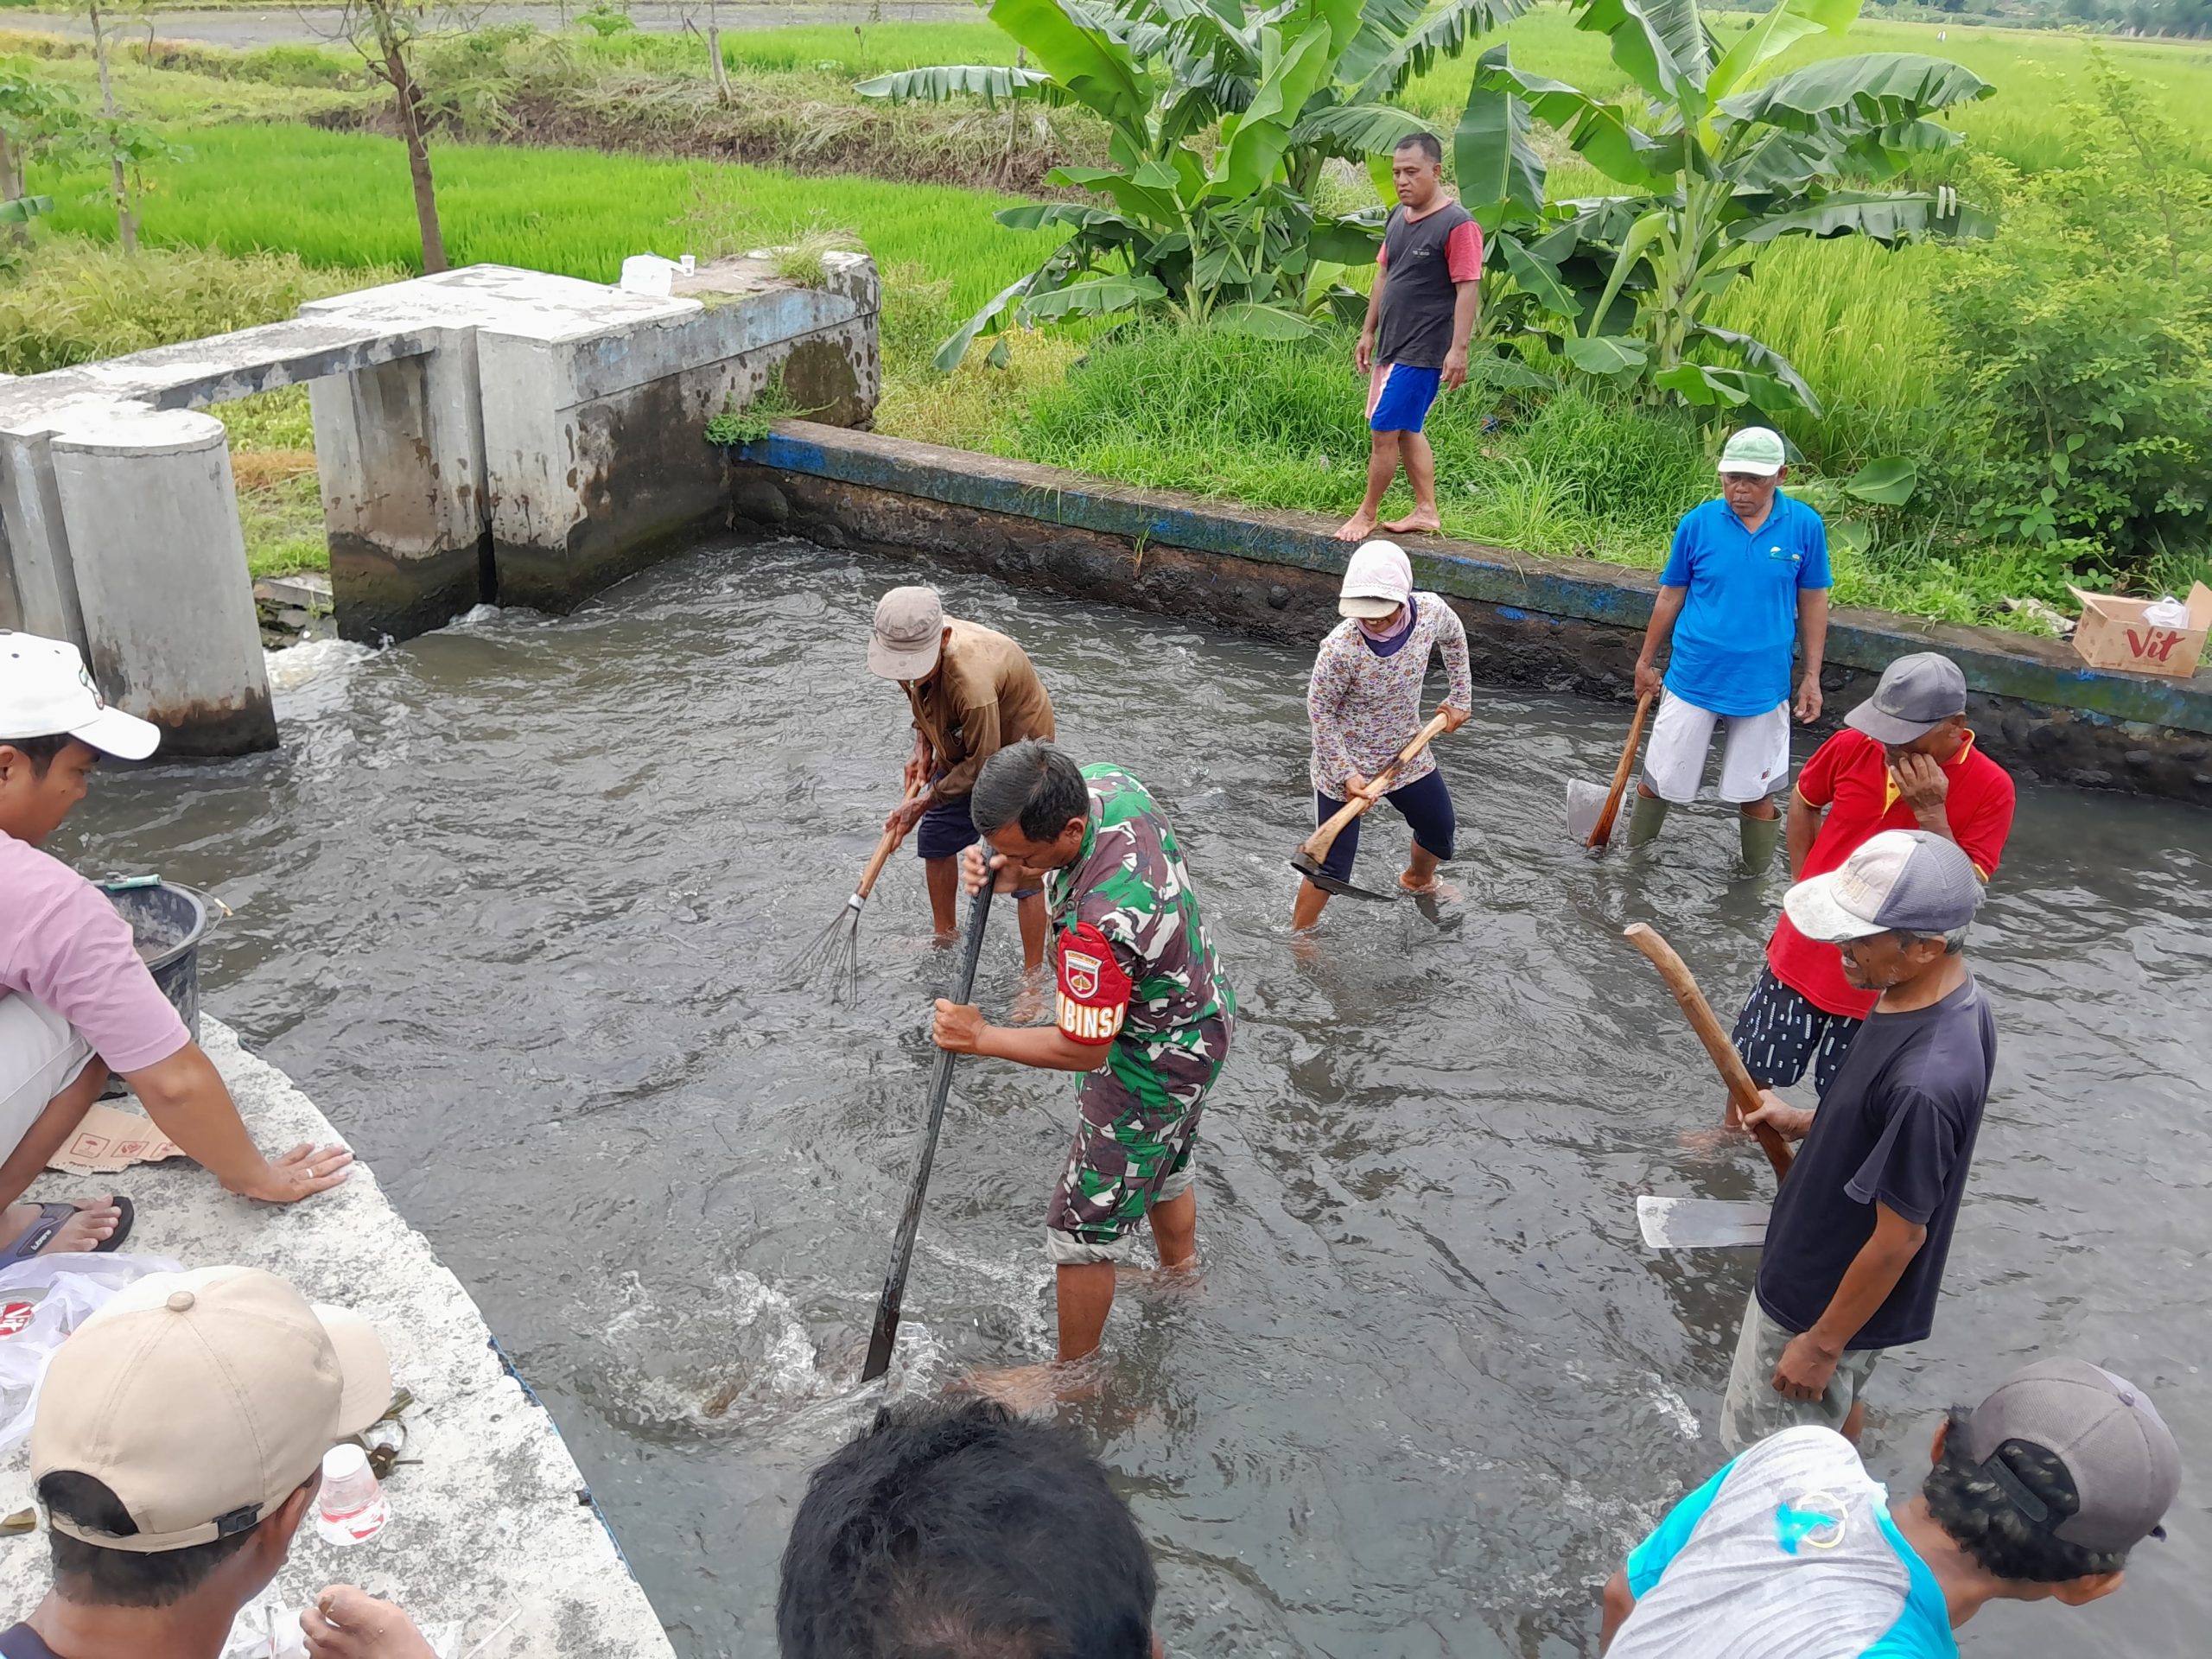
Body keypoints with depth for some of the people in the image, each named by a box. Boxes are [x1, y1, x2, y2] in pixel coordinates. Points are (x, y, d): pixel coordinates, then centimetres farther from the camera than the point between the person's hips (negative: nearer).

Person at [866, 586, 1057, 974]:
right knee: (935, 841, 17)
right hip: (960, 750, 8)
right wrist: (922, 747, -6)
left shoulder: (971, 679, -42)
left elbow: (982, 764, -28)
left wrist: (924, 802, -20)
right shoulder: (911, 646, -18)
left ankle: (1034, 976, 4)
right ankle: (944, 939, 39)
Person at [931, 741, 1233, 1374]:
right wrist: (1014, 875, -13)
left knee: (1082, 1228, 6)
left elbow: (1083, 1050, -27)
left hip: (1154, 1064, -9)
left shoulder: (1098, 924, -42)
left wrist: (980, 1038, -16)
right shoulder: (1101, 780, -17)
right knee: (1166, 1167, 33)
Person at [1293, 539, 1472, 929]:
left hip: (1406, 753, 6)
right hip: (1344, 761, -6)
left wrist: (1460, 697, 11)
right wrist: (1345, 772, -20)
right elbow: (1320, 711, -19)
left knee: (1440, 827, 26)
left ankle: (1418, 880, 60)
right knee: (1332, 866, -1)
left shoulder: (1431, 610, -20)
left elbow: (1454, 638, 6)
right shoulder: (1341, 648, -34)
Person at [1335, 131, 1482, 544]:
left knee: (1383, 431, -6)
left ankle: (1367, 514, 9)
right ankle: (1426, 512, 24)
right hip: (1391, 345, 9)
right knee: (1407, 431, 14)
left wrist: (1459, 348, -22)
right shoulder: (1398, 217, 11)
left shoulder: (1457, 225, -14)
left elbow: (1468, 288, -17)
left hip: (1423, 351, -9)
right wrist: (1368, 331, 19)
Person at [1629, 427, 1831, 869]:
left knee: (1756, 792, 10)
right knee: (1661, 780, 10)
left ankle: (1757, 882, 29)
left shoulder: (1805, 526, -6)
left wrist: (1812, 676, 4)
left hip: (1763, 684, 0)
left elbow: (1813, 602, 3)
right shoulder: (1697, 523, -7)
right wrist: (1646, 661, 10)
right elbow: (1670, 596, 4)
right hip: (1692, 679, 0)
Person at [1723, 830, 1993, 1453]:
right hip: (1833, 1267, 9)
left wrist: (1823, 1343, -16)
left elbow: (1900, 1237, -28)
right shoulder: (1956, 997, -11)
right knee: (1838, 1406, 32)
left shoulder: (1925, 1081, -39)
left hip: (1825, 1302, -9)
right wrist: (1805, 1123, -3)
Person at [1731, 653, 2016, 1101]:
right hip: (1802, 951, 3)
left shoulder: (1989, 789, -19)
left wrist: (1931, 813, -30)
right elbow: (1804, 801, 10)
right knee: (1753, 1065, 20)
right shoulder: (1853, 746, -12)